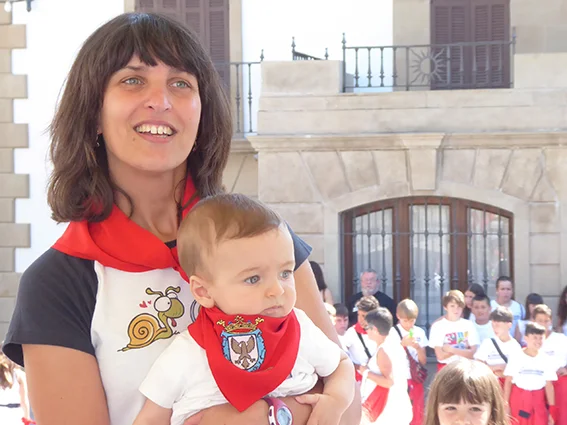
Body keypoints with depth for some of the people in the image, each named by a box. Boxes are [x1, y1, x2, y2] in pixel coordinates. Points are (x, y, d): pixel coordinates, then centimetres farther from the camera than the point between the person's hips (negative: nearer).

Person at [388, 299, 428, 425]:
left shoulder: (419, 332, 5)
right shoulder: (393, 332, -4)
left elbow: (423, 361, 6)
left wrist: (418, 347, -13)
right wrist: (402, 343, -21)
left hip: (416, 380, 3)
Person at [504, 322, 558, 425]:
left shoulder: (546, 360, 2)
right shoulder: (516, 357, -4)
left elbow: (549, 385, 4)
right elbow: (508, 381, -1)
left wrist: (552, 409, 3)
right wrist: (505, 404, -5)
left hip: (538, 403, 2)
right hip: (519, 401, -2)